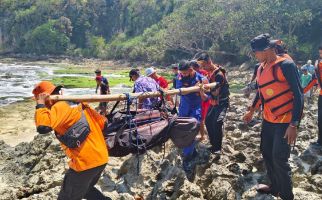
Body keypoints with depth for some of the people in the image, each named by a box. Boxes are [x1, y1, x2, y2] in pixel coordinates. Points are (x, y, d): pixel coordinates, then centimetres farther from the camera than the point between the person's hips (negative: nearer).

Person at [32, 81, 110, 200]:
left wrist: (40, 105, -13)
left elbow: (43, 127, -27)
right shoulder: (79, 103, 13)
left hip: (85, 162, -9)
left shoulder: (60, 107, -12)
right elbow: (103, 122, 16)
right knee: (86, 189, 32)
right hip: (102, 158, 9)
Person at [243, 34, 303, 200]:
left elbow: (298, 95, -19)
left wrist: (293, 124, -23)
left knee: (279, 159, -6)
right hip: (268, 120, 8)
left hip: (285, 121, -8)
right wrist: (251, 111, 28)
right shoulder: (261, 68, 7)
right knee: (266, 153, 15)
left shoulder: (285, 65, -17)